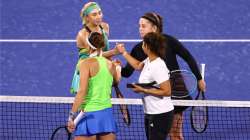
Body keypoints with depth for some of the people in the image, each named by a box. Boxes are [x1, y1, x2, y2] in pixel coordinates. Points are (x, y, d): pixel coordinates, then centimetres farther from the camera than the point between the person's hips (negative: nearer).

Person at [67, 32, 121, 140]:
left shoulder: (86, 63, -8)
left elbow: (82, 91, -16)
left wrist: (72, 115, -14)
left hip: (90, 114, -5)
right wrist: (118, 68, 52)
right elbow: (117, 80, 31)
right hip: (107, 113, 5)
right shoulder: (110, 64, 8)